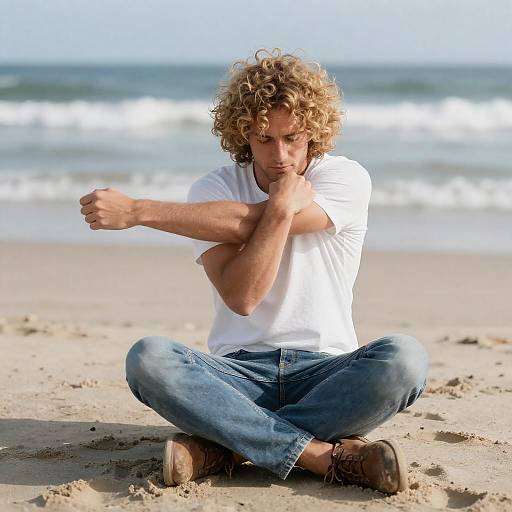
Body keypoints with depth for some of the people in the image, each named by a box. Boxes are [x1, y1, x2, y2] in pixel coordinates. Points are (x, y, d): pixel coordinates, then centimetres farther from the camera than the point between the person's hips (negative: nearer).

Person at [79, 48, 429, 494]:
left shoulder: (347, 178, -1)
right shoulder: (214, 190, 4)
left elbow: (248, 222, -15)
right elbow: (241, 297, -11)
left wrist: (136, 211, -15)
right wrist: (282, 206, -20)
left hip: (325, 370, -1)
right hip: (239, 370, 1)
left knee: (403, 358, -32)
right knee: (148, 357, -29)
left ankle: (224, 446, -29)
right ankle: (327, 454, -33)